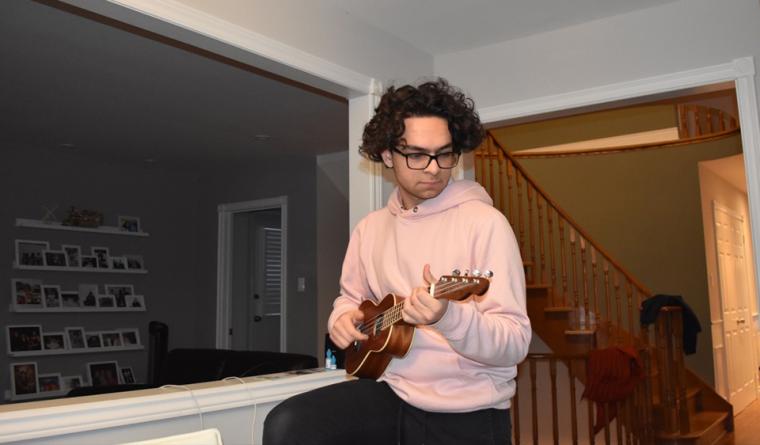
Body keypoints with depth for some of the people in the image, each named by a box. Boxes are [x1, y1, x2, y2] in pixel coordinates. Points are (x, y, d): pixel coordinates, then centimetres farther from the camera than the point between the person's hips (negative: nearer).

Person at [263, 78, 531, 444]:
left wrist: (449, 317, -35)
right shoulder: (370, 228, 6)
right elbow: (351, 297, 21)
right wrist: (343, 317, -3)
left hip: (467, 415, -3)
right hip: (392, 393, 4)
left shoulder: (484, 222, -12)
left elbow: (515, 343, -16)